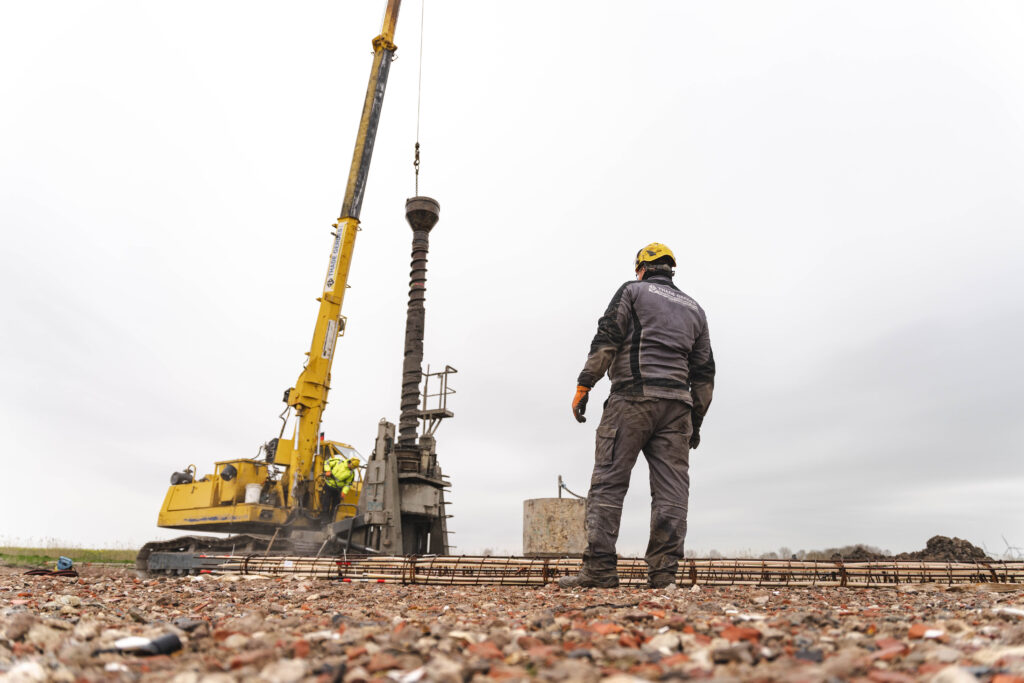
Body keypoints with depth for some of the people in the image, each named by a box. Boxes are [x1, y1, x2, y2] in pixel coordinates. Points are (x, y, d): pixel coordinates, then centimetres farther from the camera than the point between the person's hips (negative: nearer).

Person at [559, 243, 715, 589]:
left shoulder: (633, 291, 10)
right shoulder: (694, 308, 24)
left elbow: (606, 339, -5)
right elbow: (704, 371, 20)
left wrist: (584, 385, -6)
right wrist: (696, 420, 23)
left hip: (633, 396, -5)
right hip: (676, 404, 5)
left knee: (608, 482, -6)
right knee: (671, 488, 2)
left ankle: (599, 570, -10)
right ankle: (663, 572, -2)